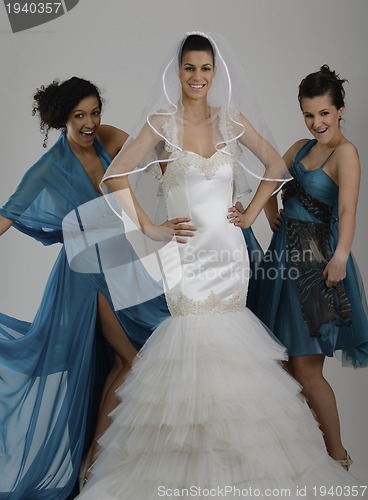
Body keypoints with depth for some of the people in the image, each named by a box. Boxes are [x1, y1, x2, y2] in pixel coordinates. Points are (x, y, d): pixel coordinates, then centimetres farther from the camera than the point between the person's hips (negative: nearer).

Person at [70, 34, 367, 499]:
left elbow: (276, 167, 18)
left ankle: (232, 459, 22)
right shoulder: (161, 122, -2)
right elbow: (114, 176, -7)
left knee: (229, 343, 5)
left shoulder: (233, 121, 7)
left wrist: (251, 212, 9)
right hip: (184, 254, -2)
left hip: (229, 250, 3)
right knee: (192, 339, -3)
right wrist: (149, 228, -10)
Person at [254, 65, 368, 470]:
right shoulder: (302, 147, 11)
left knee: (306, 369, -4)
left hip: (317, 265, -8)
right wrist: (270, 210, 7)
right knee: (286, 363, 15)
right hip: (286, 257, 8)